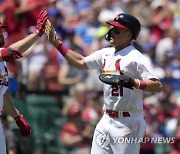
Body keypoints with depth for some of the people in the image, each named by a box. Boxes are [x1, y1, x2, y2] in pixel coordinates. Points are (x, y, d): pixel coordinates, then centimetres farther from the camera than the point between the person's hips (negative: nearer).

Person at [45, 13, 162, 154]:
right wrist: (56, 42, 18)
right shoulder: (105, 54, 10)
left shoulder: (135, 57, -14)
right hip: (107, 120, 8)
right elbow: (80, 62, 22)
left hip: (127, 123, -8)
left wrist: (133, 83, -35)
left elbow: (158, 86, -20)